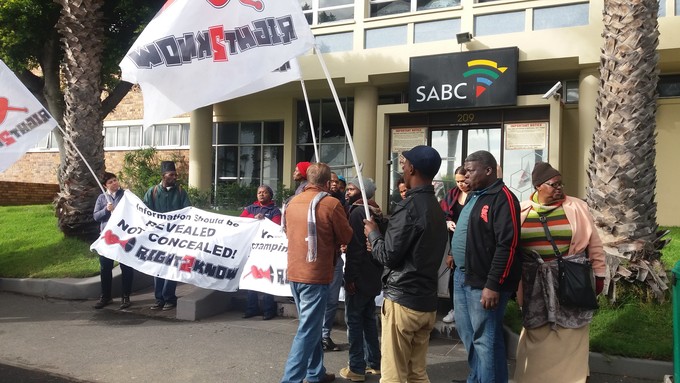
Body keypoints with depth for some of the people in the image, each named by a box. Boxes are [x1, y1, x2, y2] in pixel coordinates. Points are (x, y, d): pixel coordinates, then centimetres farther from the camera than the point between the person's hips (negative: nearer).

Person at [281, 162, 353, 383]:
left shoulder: (292, 203, 6)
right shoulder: (330, 204, -12)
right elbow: (346, 238, -3)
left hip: (294, 273, 7)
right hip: (316, 274, -7)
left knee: (311, 325, 19)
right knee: (307, 330, -2)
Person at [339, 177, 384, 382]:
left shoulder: (357, 212, -15)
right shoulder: (375, 212, 13)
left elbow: (354, 248, -21)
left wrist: (350, 277, -21)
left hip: (359, 275, -9)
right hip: (373, 274, 9)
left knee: (354, 319, -3)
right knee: (369, 318, 16)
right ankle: (374, 362, 22)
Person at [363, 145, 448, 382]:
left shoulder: (409, 206, -15)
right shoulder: (436, 208, 13)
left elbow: (388, 256, -15)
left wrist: (373, 233, 2)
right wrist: (384, 223, 18)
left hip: (402, 300, -9)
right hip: (427, 301, 9)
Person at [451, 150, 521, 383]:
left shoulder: (502, 198, -15)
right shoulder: (473, 196, 15)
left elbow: (507, 245, -21)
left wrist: (493, 285, -23)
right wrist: (460, 269, 17)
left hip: (483, 282, -10)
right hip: (462, 276, 10)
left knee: (485, 340, -1)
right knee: (468, 335, 18)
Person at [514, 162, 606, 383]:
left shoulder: (577, 207, -1)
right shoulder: (521, 211, 1)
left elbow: (594, 244, 3)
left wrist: (599, 274, 3)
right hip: (535, 283, 1)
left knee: (569, 334, 4)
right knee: (536, 334, 10)